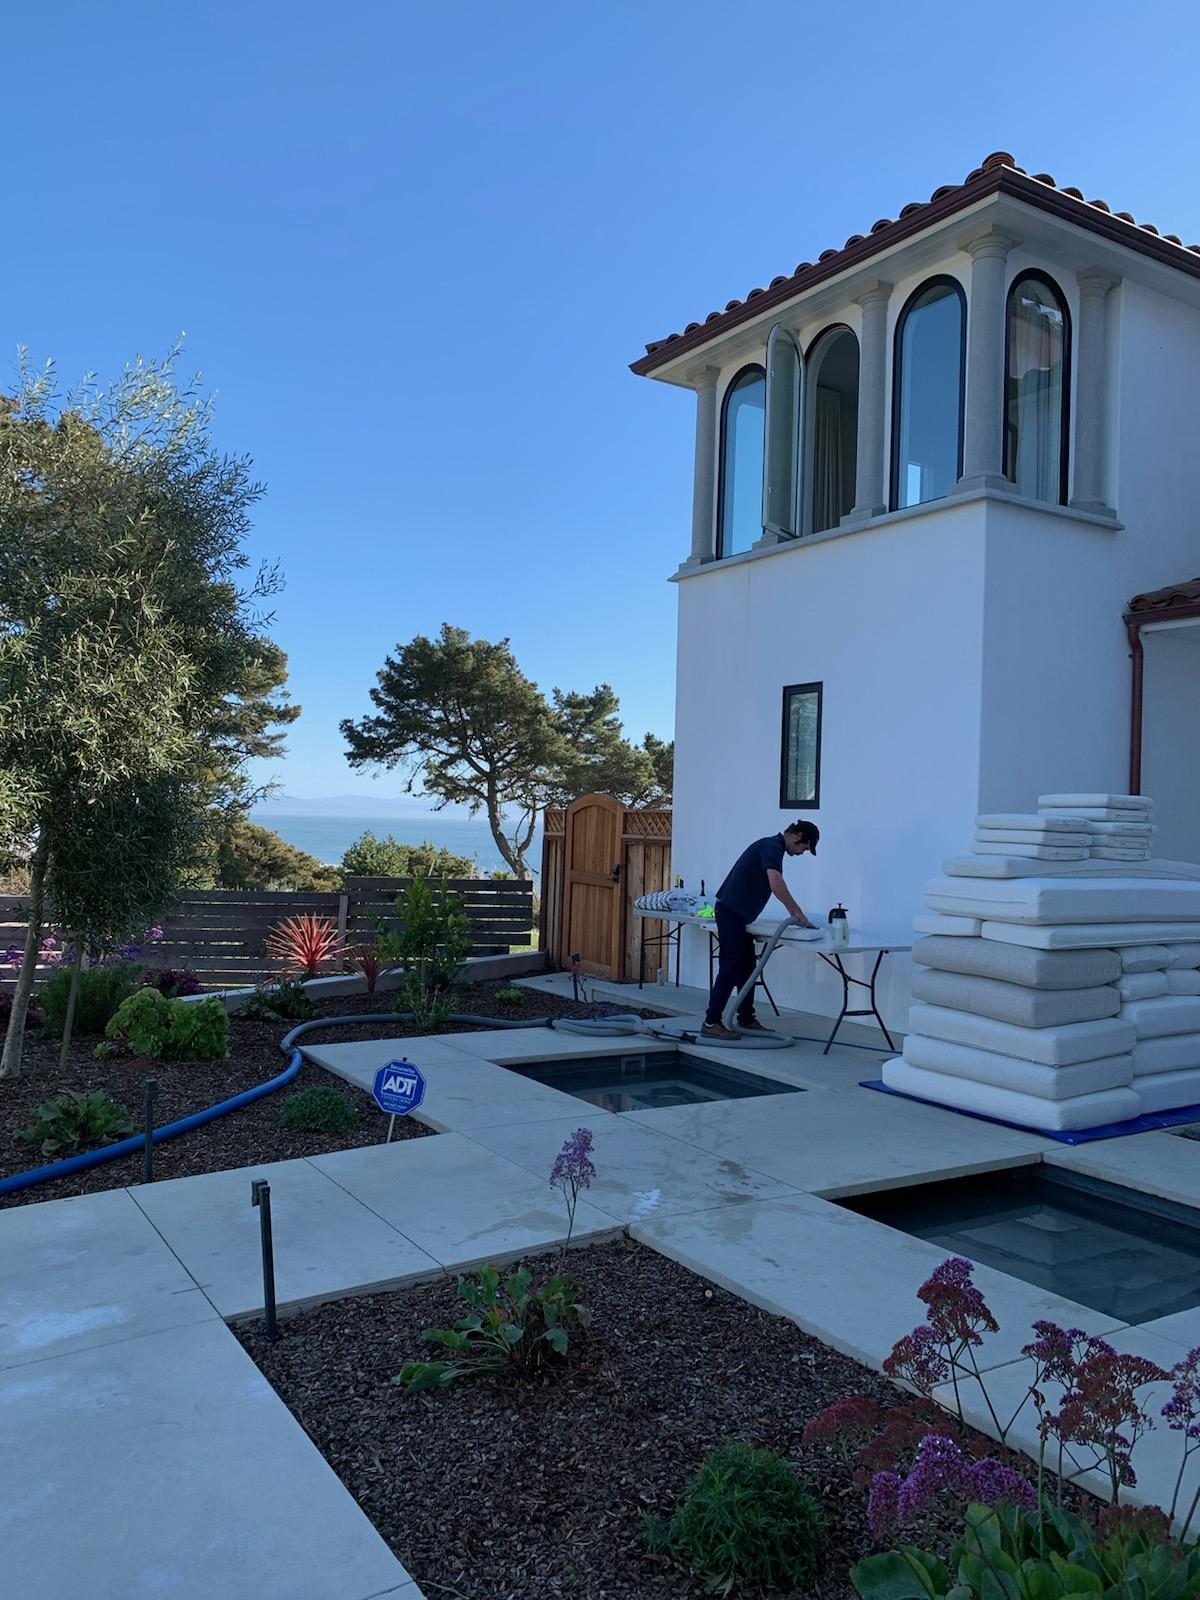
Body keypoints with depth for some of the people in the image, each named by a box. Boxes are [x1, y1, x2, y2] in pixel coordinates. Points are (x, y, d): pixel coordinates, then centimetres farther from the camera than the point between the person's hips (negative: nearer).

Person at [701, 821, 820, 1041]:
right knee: (730, 969, -9)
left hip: (739, 914, 10)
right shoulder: (772, 846, -15)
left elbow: (776, 886, 27)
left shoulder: (773, 847, 17)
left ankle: (746, 1020, 20)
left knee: (747, 968, 13)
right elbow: (776, 885, -28)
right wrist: (797, 911, -20)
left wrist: (794, 914, 25)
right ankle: (711, 1023, -6)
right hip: (731, 912, -10)